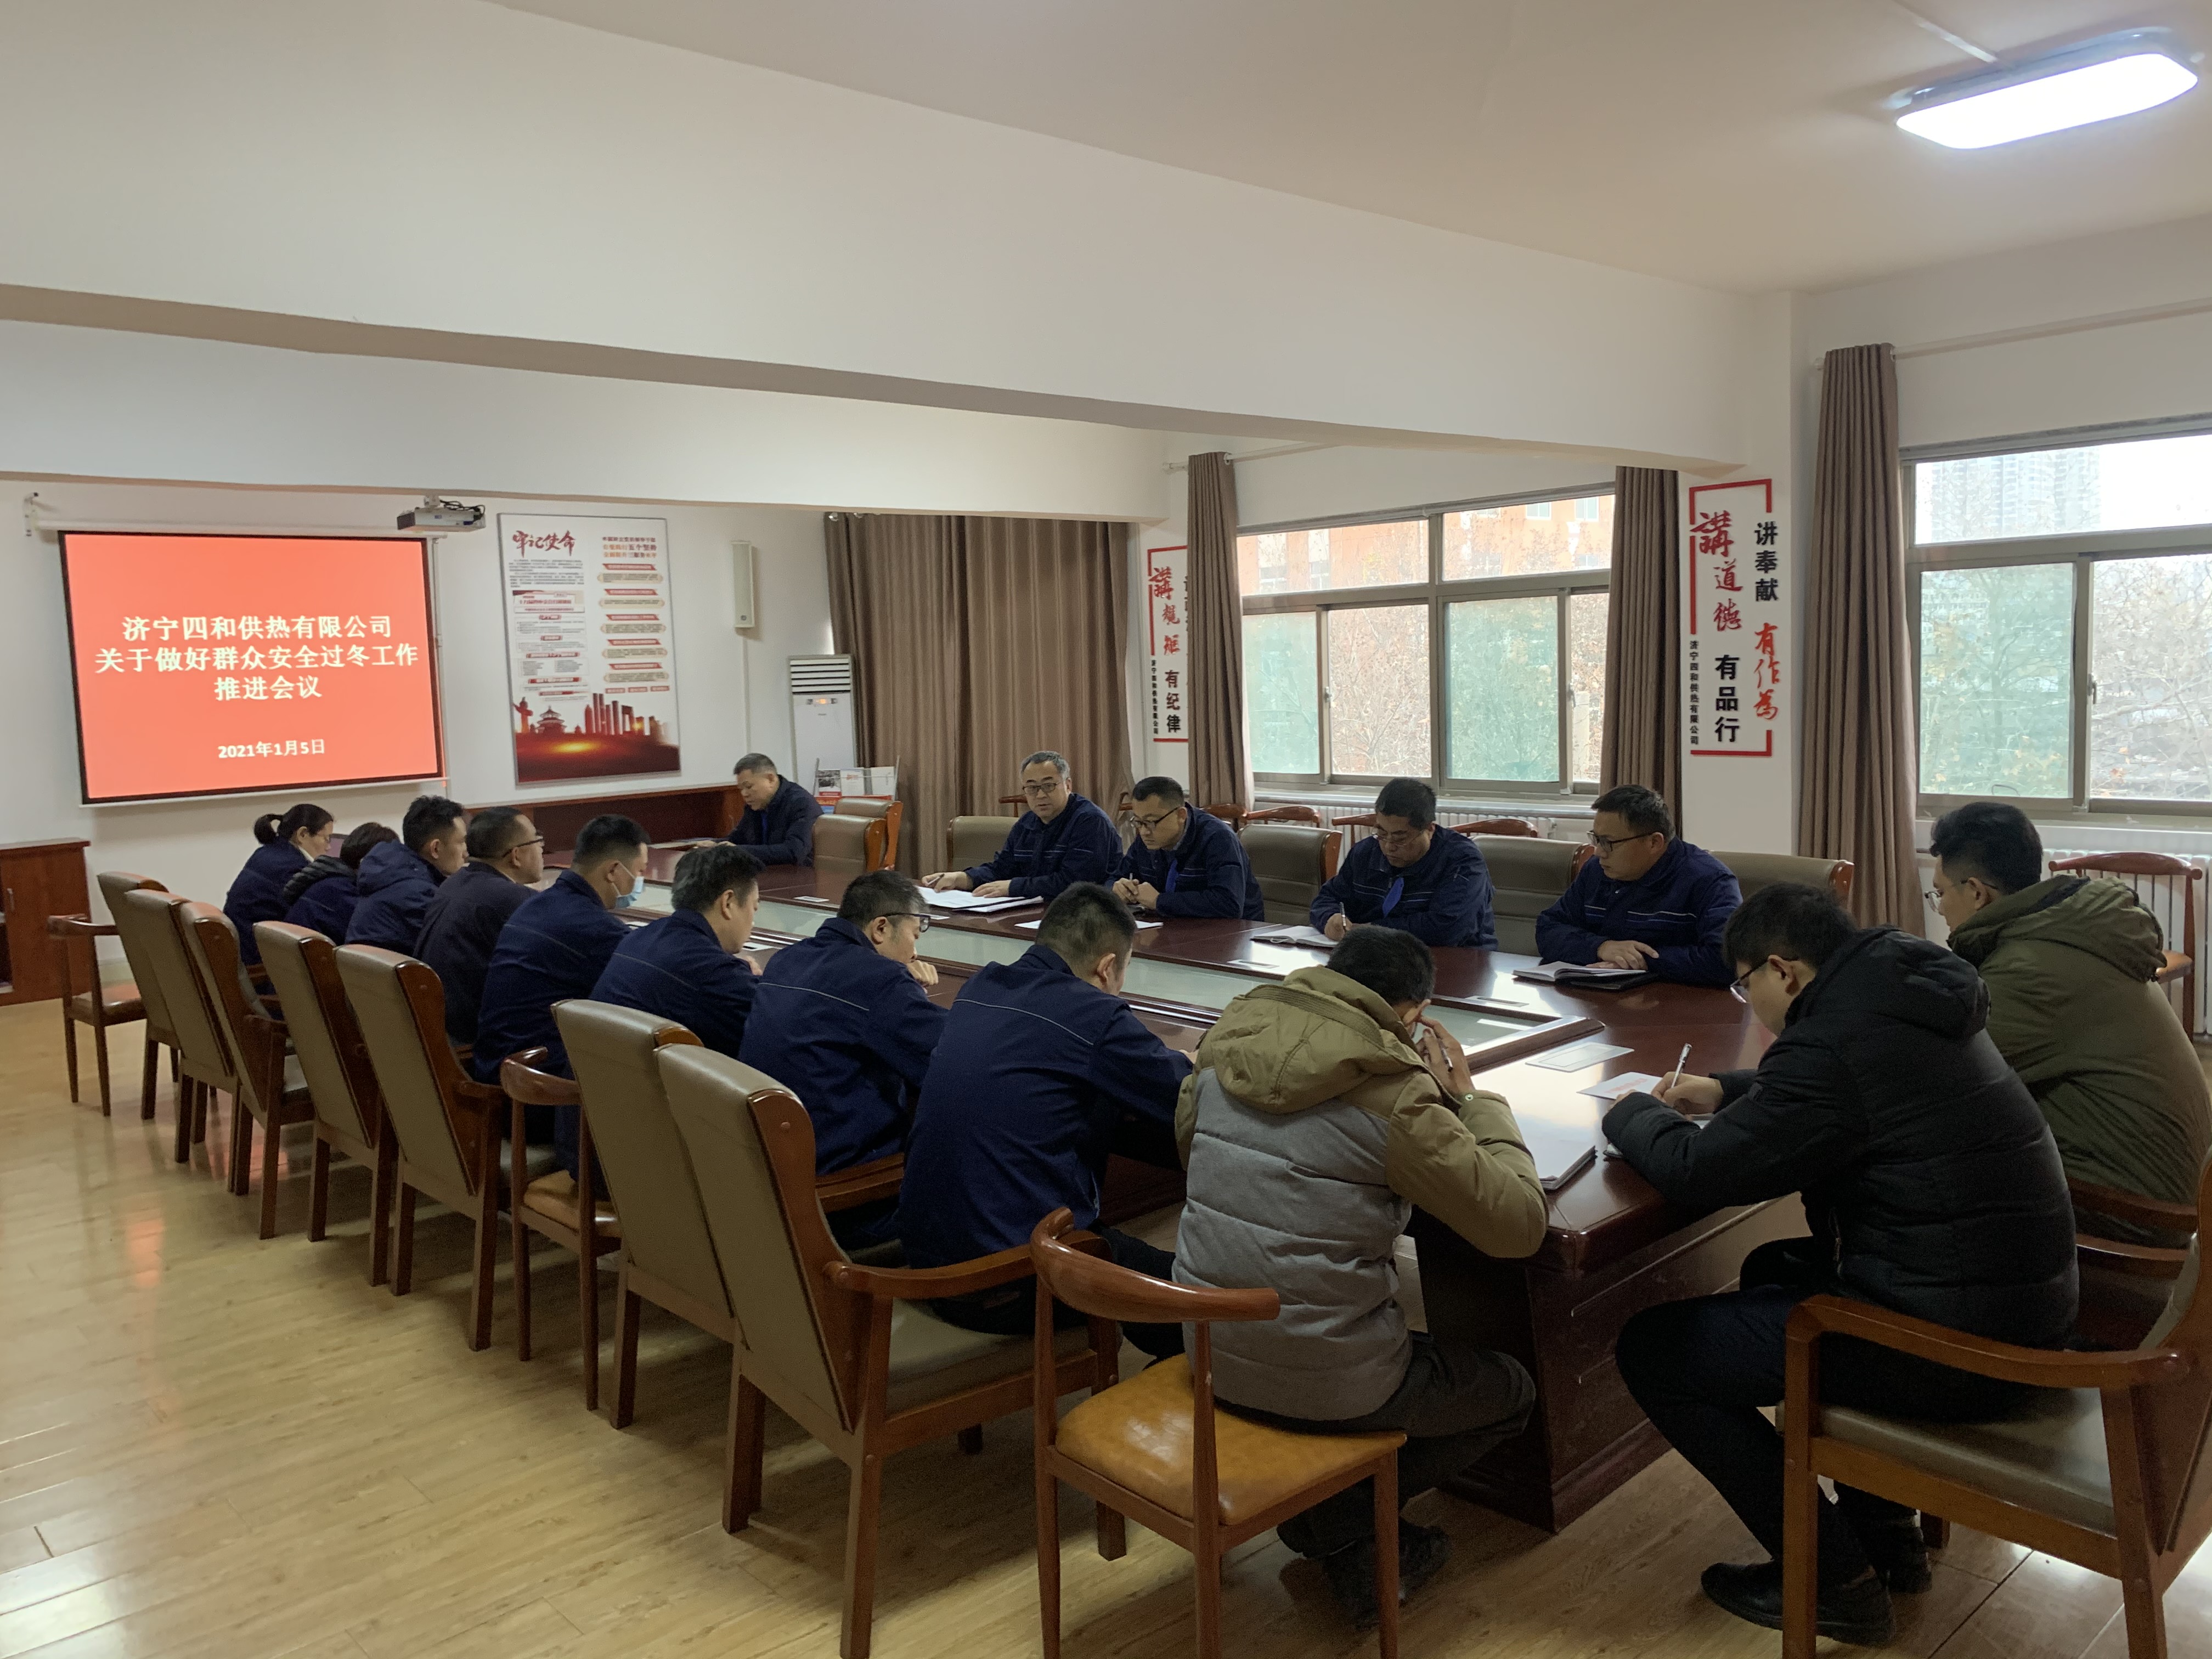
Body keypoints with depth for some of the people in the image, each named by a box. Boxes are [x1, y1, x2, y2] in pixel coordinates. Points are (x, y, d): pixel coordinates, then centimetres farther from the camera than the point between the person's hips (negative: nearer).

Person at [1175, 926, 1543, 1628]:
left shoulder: (1228, 1045, -1)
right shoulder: (1396, 1092, -19)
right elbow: (1519, 1225, -14)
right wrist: (1472, 1100, -1)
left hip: (1208, 1351, 6)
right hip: (1321, 1378, -6)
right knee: (1511, 1392, 20)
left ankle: (1346, 1543, 26)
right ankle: (1347, 1525, 18)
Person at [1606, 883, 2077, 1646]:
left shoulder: (1835, 1039, -22)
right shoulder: (1908, 1002, 7)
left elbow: (1697, 1173, -18)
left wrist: (1633, 1114, 2)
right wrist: (1727, 1092, 19)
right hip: (2029, 1304, 10)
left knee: (1651, 1349, -2)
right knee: (1776, 1269, 31)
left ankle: (1836, 1581, 8)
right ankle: (1886, 1533, 32)